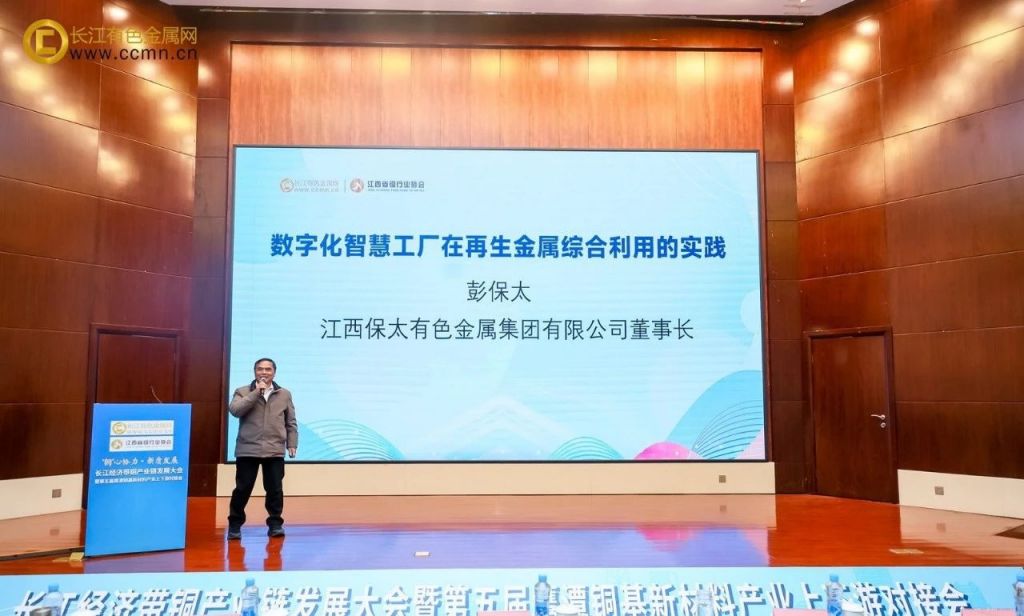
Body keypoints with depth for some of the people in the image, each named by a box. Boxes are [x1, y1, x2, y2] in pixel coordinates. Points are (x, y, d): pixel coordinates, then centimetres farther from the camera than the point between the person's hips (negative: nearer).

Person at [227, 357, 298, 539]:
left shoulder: (284, 394, 10)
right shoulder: (242, 392, 5)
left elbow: (291, 422, 11)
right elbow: (234, 410, -15)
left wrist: (292, 444, 4)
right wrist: (256, 392, -14)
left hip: (275, 451, 1)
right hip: (247, 450, -1)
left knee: (275, 489, 4)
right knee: (242, 489, 4)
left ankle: (275, 524, 16)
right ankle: (235, 524, 19)